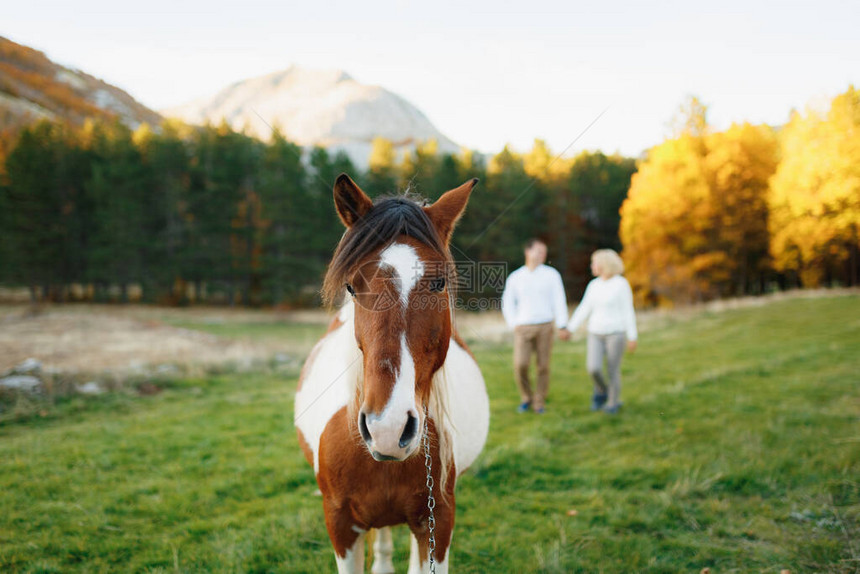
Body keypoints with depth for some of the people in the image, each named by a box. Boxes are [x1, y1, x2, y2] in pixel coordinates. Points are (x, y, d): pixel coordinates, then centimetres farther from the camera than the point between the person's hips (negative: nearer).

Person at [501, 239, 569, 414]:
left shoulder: (551, 274, 1)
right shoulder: (514, 277, 5)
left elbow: (559, 301, -3)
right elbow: (507, 303, 10)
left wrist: (562, 326, -11)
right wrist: (514, 325, -2)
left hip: (545, 327, 0)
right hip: (523, 328, 0)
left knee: (543, 365, 0)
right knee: (520, 365, -10)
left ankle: (539, 402, 15)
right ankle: (526, 397, 13)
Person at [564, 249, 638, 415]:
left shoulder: (622, 284, -10)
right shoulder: (593, 285, 5)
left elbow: (628, 312, -9)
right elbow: (584, 309, 8)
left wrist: (632, 337, -10)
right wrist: (569, 329, 4)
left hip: (615, 333, -4)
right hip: (596, 334, 4)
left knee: (613, 370, 0)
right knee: (593, 368, -11)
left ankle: (613, 402, 21)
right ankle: (602, 390, 19)